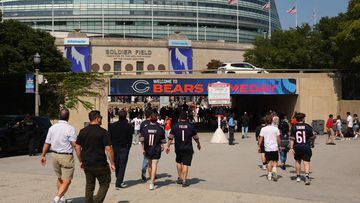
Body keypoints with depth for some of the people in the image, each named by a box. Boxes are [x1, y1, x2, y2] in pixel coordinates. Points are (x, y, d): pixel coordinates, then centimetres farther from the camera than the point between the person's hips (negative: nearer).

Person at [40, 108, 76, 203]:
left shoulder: (52, 128, 3)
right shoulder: (70, 128, -14)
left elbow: (47, 143, 8)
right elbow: (74, 145, -18)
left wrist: (43, 155, 19)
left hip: (55, 155, 6)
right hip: (66, 156, -6)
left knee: (60, 178, 22)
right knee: (67, 181, 0)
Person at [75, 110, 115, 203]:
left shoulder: (82, 131, 4)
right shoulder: (103, 132, -12)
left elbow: (77, 147, 7)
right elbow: (108, 149, -15)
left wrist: (81, 161, 16)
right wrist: (112, 163, -8)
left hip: (86, 164, 5)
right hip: (100, 164, -5)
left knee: (89, 186, 16)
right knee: (105, 184, 9)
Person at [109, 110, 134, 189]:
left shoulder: (112, 125, 2)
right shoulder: (128, 126, -7)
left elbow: (110, 137, 5)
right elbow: (130, 138, -4)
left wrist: (111, 146, 11)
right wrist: (128, 147, 6)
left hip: (114, 147, 4)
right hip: (124, 148, -3)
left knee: (116, 165, 16)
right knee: (122, 166, 0)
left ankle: (119, 181, 28)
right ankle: (118, 183, -5)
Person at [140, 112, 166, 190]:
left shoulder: (145, 128, -3)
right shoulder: (160, 129, -6)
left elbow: (142, 140, -4)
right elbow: (163, 141, 1)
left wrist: (143, 149, 3)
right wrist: (162, 146, 19)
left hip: (147, 150, 2)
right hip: (156, 150, -2)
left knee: (150, 165, 18)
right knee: (154, 165, -2)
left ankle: (151, 181, 34)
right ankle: (152, 183, -13)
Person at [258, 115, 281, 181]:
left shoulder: (263, 129, -2)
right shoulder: (275, 129, -2)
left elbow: (261, 139, 0)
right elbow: (278, 139, -1)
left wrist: (259, 146, 9)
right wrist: (279, 146, 11)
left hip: (267, 148, 1)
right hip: (275, 148, -1)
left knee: (269, 161, 10)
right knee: (275, 161, 11)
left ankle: (269, 175, 9)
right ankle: (274, 170, -15)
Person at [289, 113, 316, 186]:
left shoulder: (293, 127, -2)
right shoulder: (307, 126, -2)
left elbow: (292, 138, -8)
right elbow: (313, 137, 3)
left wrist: (291, 148, -7)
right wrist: (312, 144, 21)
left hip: (297, 147, 1)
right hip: (306, 147, -1)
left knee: (298, 161, 17)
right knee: (306, 162, -2)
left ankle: (298, 176, 25)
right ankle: (307, 175, -23)